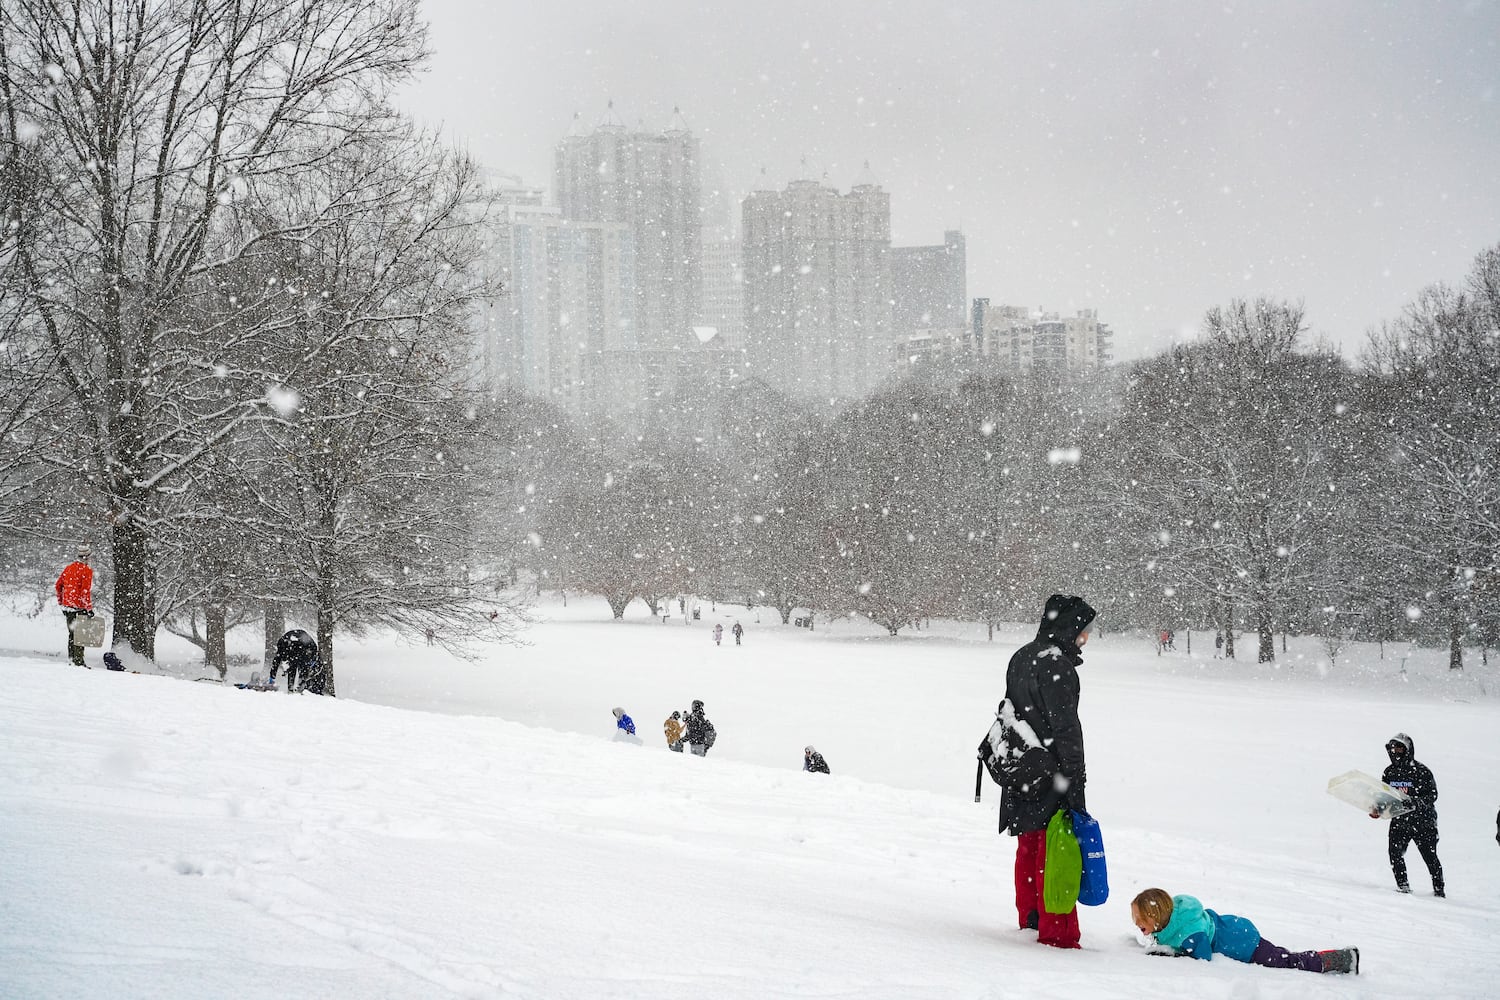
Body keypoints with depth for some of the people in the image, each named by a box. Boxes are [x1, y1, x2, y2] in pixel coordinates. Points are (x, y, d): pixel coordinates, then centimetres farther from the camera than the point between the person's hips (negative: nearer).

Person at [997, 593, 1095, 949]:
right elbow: (1065, 727, -19)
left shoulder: (1021, 658, 11)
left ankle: (1030, 919, 28)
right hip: (1052, 775, -9)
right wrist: (1075, 783, -18)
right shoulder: (1056, 664, -17)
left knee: (1029, 848, 17)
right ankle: (1056, 931, -3)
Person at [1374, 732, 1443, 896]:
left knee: (1430, 856, -1)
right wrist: (1378, 809, -2)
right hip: (1399, 820, 4)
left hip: (1423, 821, -4)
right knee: (1395, 852, -15)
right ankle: (1403, 886, -7)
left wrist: (1415, 801, -29)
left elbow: (1432, 795, -13)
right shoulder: (1389, 772, 8)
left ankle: (1439, 889, 13)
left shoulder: (1421, 771, -9)